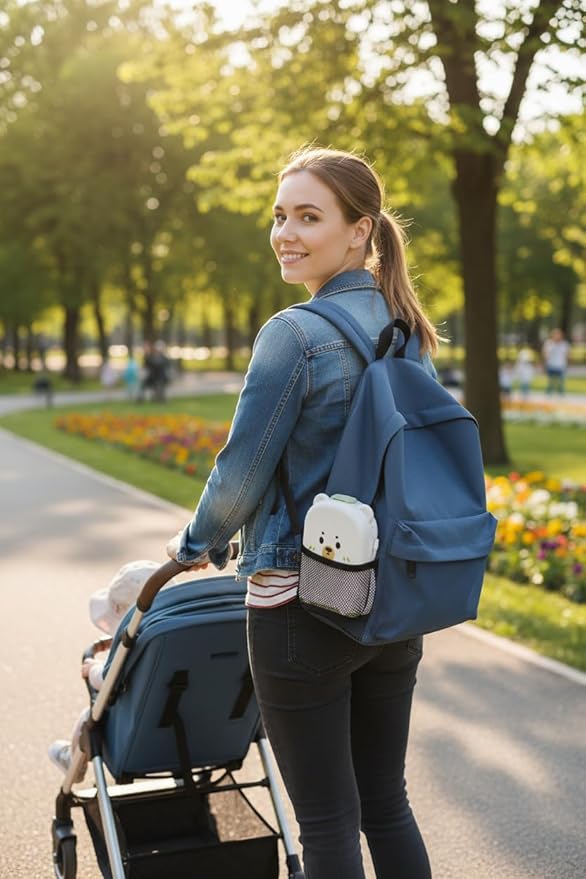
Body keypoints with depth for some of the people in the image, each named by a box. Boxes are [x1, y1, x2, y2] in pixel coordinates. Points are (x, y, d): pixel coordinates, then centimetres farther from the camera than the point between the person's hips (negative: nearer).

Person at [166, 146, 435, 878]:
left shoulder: (296, 333, -17)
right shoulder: (408, 331, 6)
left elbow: (243, 468, -12)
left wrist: (195, 544, 7)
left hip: (302, 604, -7)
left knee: (326, 819, 7)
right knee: (386, 801, 19)